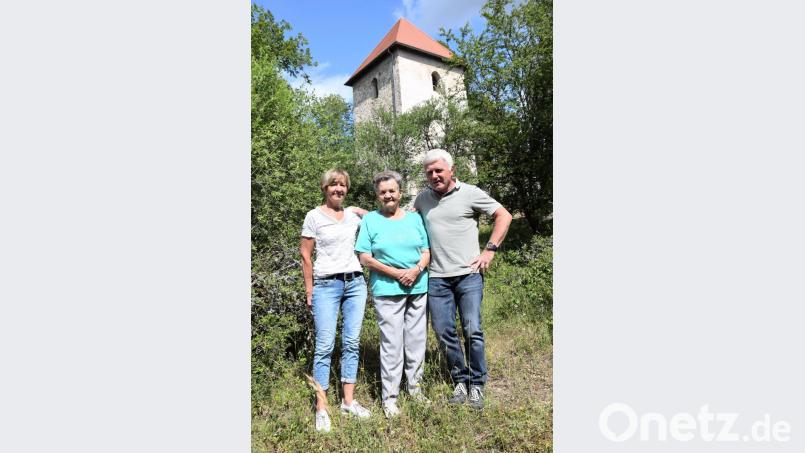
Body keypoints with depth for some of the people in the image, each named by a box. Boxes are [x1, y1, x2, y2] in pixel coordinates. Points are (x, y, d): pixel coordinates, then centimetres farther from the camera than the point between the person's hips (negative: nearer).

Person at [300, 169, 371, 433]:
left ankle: (348, 401, 18)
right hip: (326, 285, -4)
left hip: (355, 283, 4)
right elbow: (305, 255, 0)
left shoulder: (353, 214, 9)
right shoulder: (314, 216, 0)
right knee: (325, 346, -5)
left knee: (351, 343, 6)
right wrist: (309, 291, -1)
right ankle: (321, 408, 6)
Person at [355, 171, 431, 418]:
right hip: (387, 290, -3)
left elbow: (427, 251, 9)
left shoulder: (414, 218, 9)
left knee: (417, 340, 11)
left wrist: (417, 270, -11)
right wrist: (397, 273, -12)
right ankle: (389, 396, 13)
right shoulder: (370, 220, 1)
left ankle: (414, 385, 30)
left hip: (418, 288, 4)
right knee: (392, 344, -1)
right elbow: (365, 258, -4)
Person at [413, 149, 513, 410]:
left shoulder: (469, 193, -1)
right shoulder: (423, 199, 10)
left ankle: (476, 385, 16)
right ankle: (460, 382, 24)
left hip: (468, 274, -3)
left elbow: (504, 216, 2)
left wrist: (490, 250, -4)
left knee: (472, 330, -4)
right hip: (437, 278, 3)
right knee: (444, 333, 4)